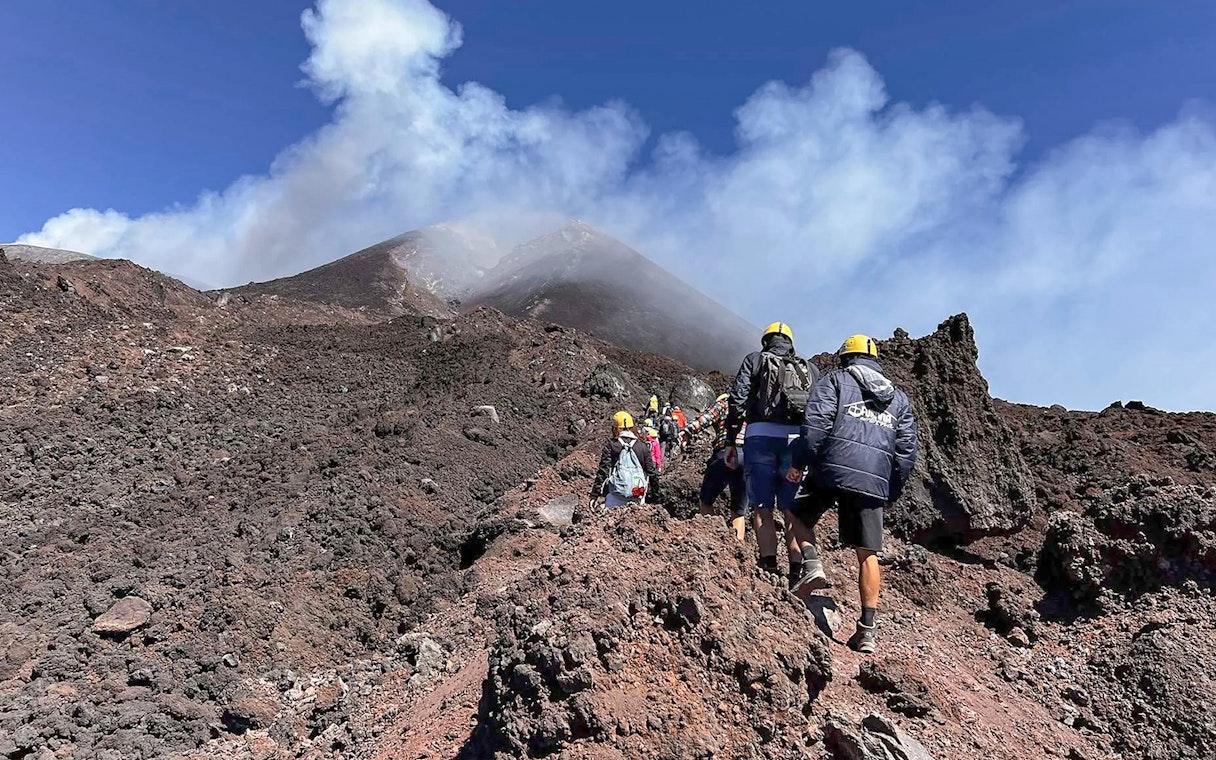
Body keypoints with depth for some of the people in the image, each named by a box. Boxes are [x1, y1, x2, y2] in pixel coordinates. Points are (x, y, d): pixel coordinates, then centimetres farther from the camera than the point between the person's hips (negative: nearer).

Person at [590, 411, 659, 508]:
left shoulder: (610, 445, -1)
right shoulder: (643, 447, 8)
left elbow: (603, 471, -6)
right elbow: (651, 471, 10)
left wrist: (594, 495, -5)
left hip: (616, 496, -3)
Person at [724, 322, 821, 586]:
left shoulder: (754, 359, 14)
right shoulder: (809, 368, 21)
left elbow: (738, 399, 1)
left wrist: (730, 438, 2)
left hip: (761, 435, -2)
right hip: (798, 438, 2)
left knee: (762, 507, 1)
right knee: (794, 509, 6)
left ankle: (769, 564, -7)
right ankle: (797, 567, 0)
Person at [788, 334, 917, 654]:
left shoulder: (835, 380, 10)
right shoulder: (898, 398, 24)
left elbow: (816, 422, -7)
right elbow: (906, 450, 18)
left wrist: (799, 462, -4)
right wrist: (891, 492, 22)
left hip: (833, 469, -4)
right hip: (874, 481, 4)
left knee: (799, 517, 19)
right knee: (867, 553, 7)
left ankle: (812, 564, -6)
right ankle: (868, 629, 6)